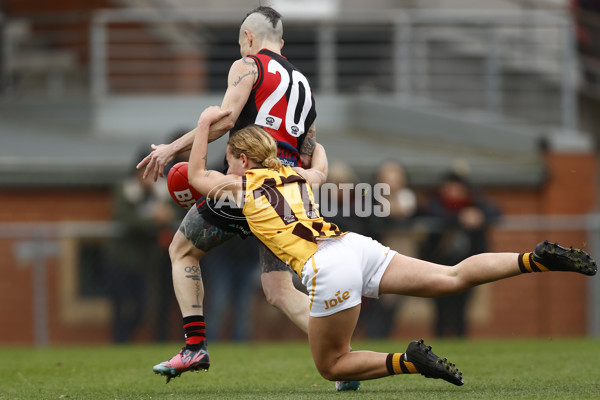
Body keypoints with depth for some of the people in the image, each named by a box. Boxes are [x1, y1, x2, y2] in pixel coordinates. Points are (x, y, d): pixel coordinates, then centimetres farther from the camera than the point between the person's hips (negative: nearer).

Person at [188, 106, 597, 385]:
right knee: (453, 277, -2)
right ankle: (537, 259, -22)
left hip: (327, 269, -6)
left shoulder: (241, 186, 12)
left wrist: (205, 124, 35)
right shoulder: (294, 176, 27)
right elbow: (320, 165, 52)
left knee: (331, 366, 5)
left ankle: (410, 362, -17)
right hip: (356, 245, 7)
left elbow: (197, 176, 31)